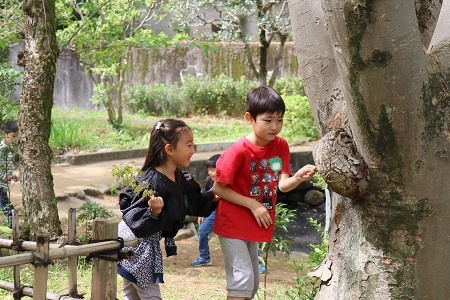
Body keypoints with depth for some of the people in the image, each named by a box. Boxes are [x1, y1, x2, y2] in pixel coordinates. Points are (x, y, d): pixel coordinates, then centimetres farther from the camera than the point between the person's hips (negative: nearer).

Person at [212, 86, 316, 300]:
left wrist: (298, 177, -29)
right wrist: (253, 204, -20)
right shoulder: (239, 151, -20)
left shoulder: (281, 146, -2)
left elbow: (283, 185, -8)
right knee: (242, 278, -13)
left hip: (254, 226, 7)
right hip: (233, 225, -7)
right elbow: (218, 188, -16)